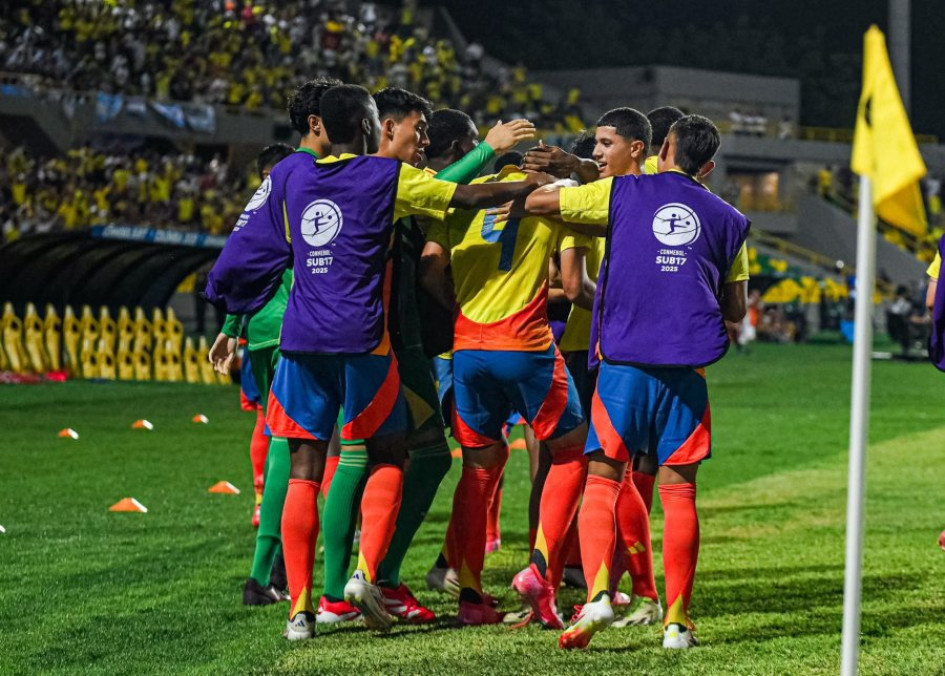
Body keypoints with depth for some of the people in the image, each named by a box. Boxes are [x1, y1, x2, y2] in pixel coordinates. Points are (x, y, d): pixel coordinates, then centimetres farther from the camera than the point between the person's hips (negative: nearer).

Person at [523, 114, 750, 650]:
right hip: (687, 365, 1)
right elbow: (736, 309, 17)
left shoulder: (622, 194, 8)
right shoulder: (728, 221, 13)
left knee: (602, 481, 2)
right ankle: (677, 620, 6)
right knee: (678, 491, 6)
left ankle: (598, 593, -19)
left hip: (623, 361, -1)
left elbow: (534, 203, 8)